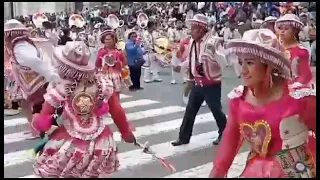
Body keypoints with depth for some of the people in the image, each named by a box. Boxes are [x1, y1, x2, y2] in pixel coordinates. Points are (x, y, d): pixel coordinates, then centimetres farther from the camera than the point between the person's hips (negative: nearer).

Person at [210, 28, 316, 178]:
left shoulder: (298, 97, -18)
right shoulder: (238, 98, -5)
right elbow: (229, 143, 2)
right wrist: (215, 174, 0)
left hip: (295, 170, -4)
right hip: (255, 170, 4)